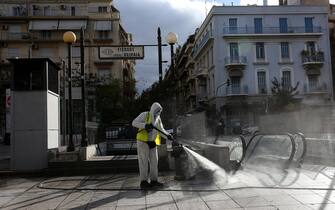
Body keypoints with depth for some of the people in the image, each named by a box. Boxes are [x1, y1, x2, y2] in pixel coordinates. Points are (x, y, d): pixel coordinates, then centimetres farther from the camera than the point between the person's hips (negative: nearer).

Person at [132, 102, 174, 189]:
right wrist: (145, 125, -25)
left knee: (154, 161, 4)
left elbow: (161, 130, 8)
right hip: (143, 141, -6)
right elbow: (134, 123, -12)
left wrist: (168, 135, -11)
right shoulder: (144, 115, -6)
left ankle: (154, 180, 11)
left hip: (152, 143, 6)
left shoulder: (158, 119, 12)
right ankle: (143, 182, -3)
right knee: (144, 161, -6)